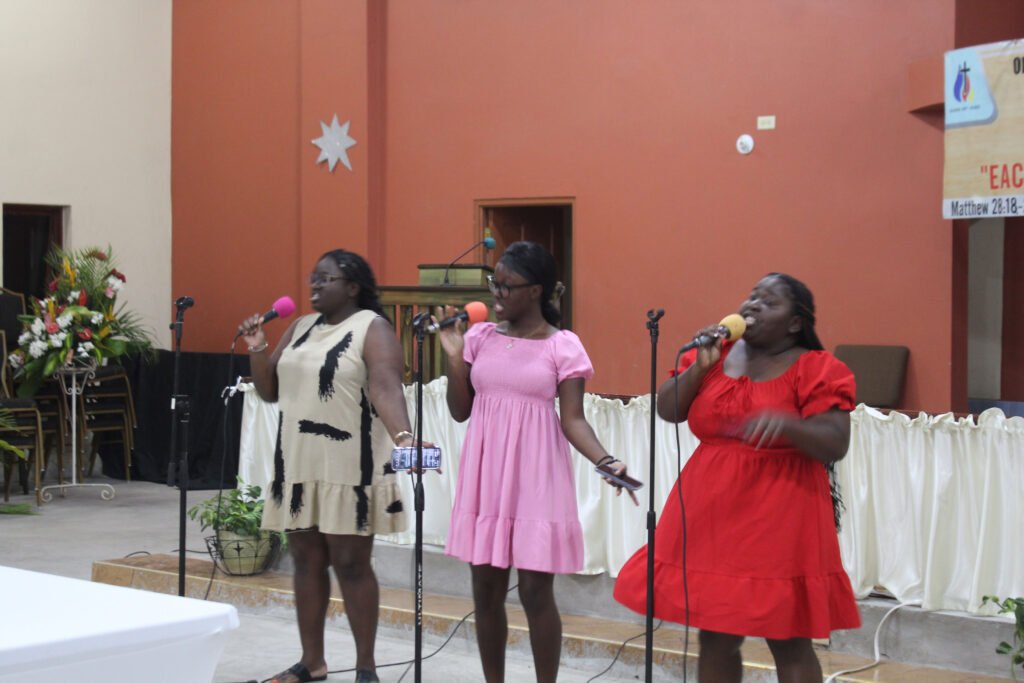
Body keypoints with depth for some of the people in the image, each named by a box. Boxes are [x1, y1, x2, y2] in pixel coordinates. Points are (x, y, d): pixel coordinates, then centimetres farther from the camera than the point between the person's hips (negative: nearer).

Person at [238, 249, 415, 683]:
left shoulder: (372, 329, -7)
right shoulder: (300, 328, 14)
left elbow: (386, 390, -22)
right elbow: (270, 392, 15)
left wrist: (403, 439, -38)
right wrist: (257, 349, -2)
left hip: (348, 468, -7)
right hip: (299, 465, 7)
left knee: (350, 564, -3)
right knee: (306, 562, 10)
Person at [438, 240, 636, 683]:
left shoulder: (563, 346, -6)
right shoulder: (480, 336, 5)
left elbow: (573, 419, -7)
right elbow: (459, 411, 8)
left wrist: (606, 461, -24)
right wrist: (453, 356, -4)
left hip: (535, 479, -4)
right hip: (485, 478, 4)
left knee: (536, 592, -2)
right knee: (486, 590, 9)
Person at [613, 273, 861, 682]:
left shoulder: (815, 370, -6)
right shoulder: (716, 355, 9)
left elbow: (835, 446, -14)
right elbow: (666, 411, 5)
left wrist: (787, 423, -32)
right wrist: (700, 366, -9)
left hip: (780, 518, -5)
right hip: (711, 514, 5)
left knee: (789, 642, 0)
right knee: (715, 636, 12)